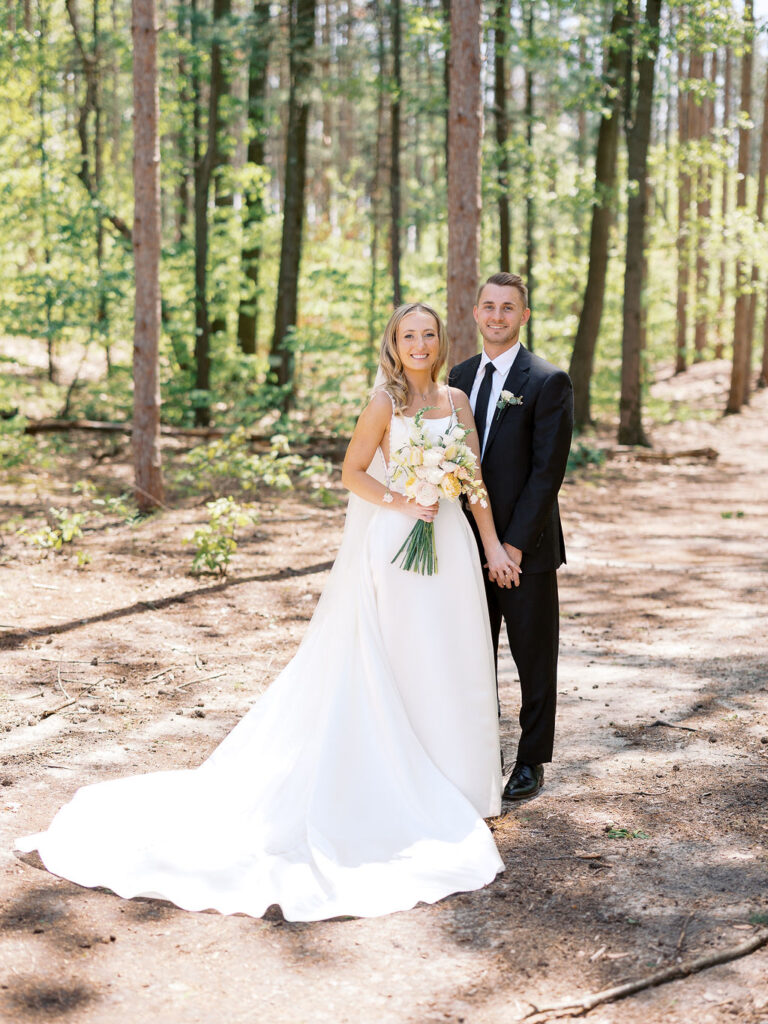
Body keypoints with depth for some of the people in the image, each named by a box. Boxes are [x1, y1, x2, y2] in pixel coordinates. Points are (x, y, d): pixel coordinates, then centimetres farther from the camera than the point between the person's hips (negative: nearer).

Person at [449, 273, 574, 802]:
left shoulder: (548, 381, -9)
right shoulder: (460, 376, 9)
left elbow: (548, 470, -13)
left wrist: (514, 544, -17)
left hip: (525, 546, -5)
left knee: (535, 661, 7)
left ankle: (532, 763, 20)